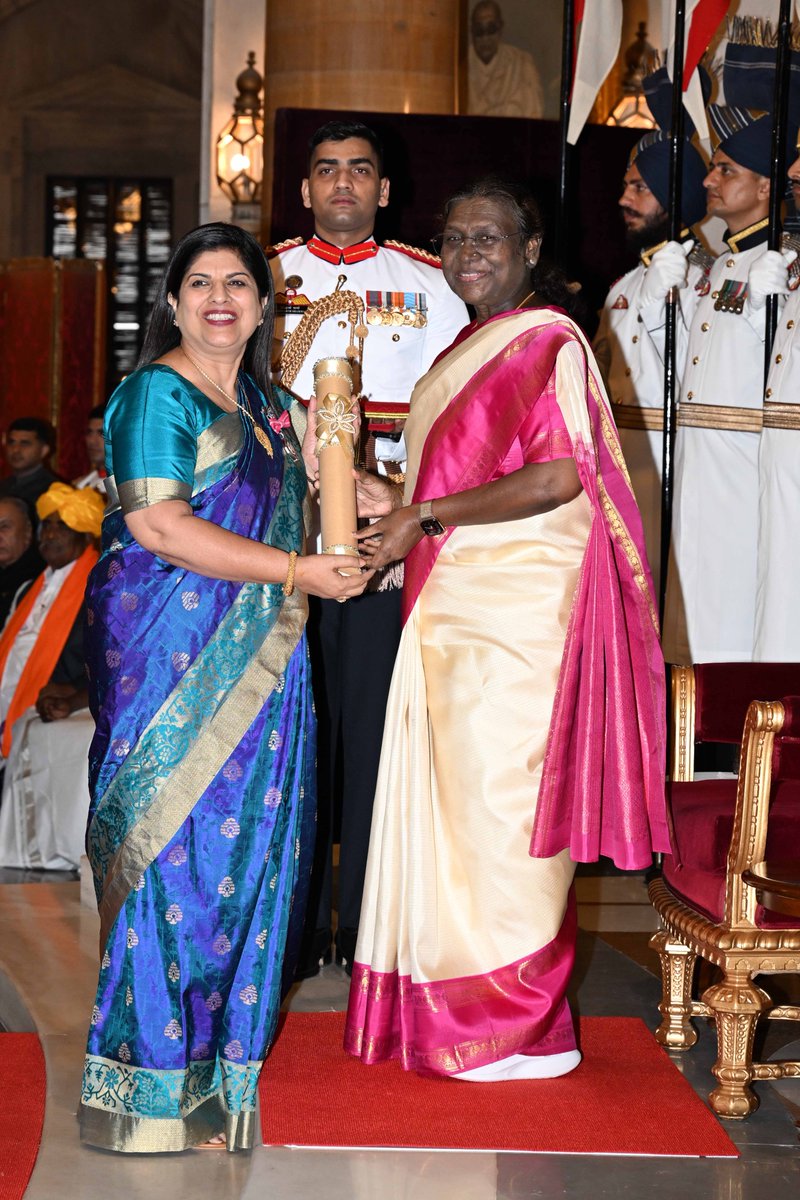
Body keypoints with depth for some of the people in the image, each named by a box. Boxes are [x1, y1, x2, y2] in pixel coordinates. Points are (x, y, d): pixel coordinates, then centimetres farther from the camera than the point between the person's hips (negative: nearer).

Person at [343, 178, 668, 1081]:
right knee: (456, 797, 9)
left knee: (497, 797, -5)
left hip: (516, 605, -9)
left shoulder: (546, 340, -8)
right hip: (455, 604, 9)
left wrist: (426, 518, -18)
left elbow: (558, 477, -19)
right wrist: (398, 502, 10)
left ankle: (524, 1026, 4)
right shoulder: (468, 348, 20)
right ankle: (453, 1003, 16)